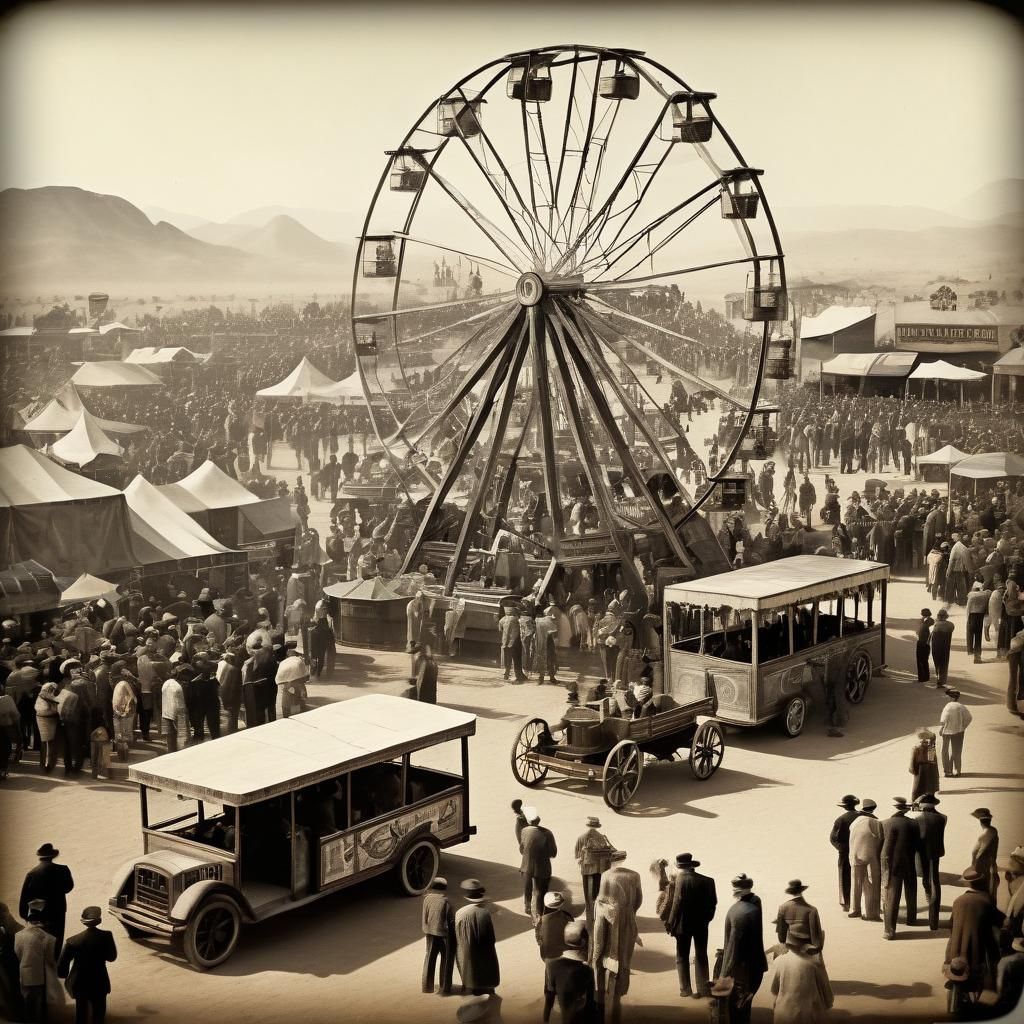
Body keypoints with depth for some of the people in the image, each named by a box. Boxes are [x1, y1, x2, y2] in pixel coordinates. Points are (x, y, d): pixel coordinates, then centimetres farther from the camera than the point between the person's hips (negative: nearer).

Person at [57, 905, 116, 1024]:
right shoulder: (105, 937, -15)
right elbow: (112, 957, -2)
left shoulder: (73, 941, -13)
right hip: (99, 983, -1)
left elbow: (62, 964, -8)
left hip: (79, 984, 1)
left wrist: (65, 976, 10)